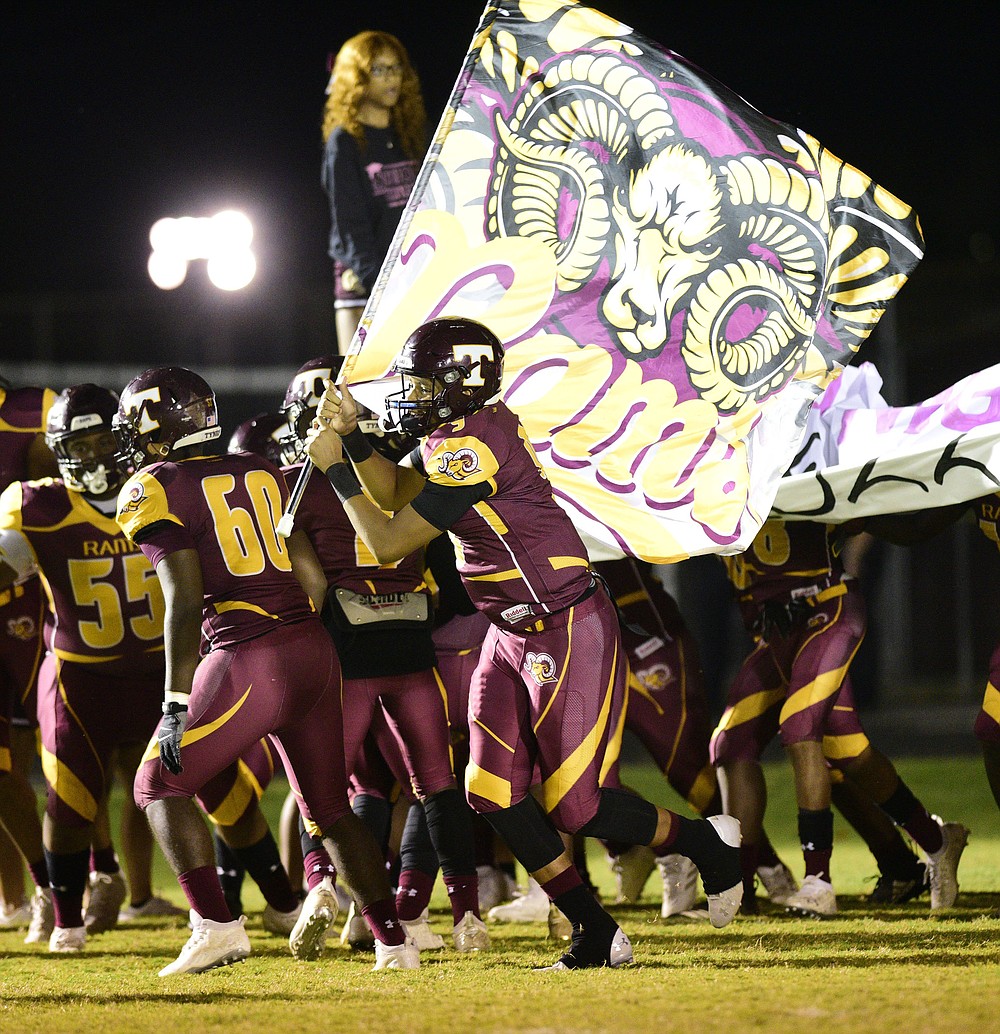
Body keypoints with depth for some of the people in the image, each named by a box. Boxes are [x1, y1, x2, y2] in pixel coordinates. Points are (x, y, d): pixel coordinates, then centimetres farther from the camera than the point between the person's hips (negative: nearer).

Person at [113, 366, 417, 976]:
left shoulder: (157, 491, -2)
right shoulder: (263, 474, 17)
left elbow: (185, 604, -11)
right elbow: (314, 577, 15)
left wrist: (176, 702, -13)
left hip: (249, 662, -7)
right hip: (315, 650, 7)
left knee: (161, 787, 8)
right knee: (330, 807, 19)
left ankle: (217, 926, -5)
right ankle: (393, 942, 14)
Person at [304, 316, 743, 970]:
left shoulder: (471, 449, -23)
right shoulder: (472, 429, 6)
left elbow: (390, 543, -17)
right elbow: (397, 492, 17)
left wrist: (335, 471, -10)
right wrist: (352, 437, 2)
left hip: (566, 633, -10)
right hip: (513, 637, 10)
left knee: (576, 807, -6)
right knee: (494, 793, 3)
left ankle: (707, 843, 19)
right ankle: (596, 933, 10)